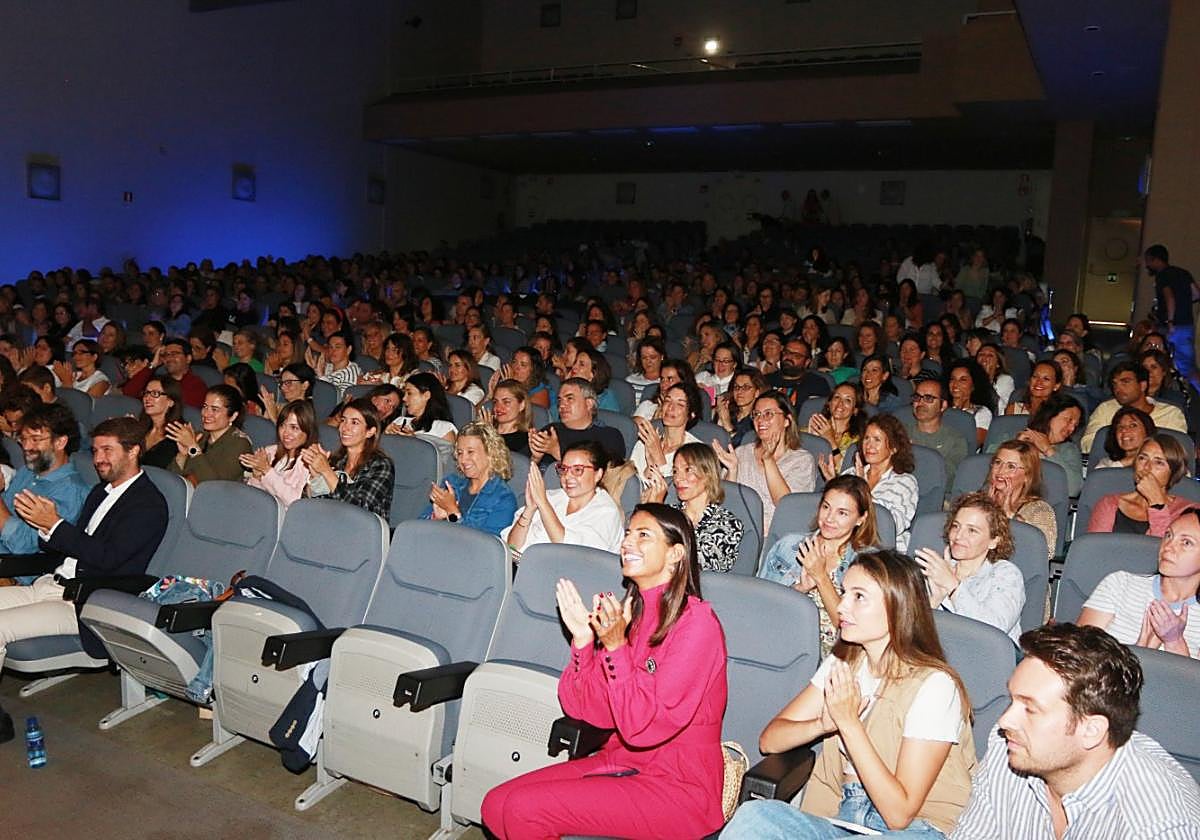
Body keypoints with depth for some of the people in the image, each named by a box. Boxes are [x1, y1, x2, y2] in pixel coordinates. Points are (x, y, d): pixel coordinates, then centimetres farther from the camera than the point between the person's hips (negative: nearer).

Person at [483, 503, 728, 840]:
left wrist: (615, 646, -25)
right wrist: (582, 640, -10)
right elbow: (592, 711, 2)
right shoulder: (626, 611, 4)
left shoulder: (697, 622, -17)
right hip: (621, 762, 7)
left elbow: (644, 726, -20)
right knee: (496, 805, -3)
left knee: (524, 809, -16)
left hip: (678, 787, -7)